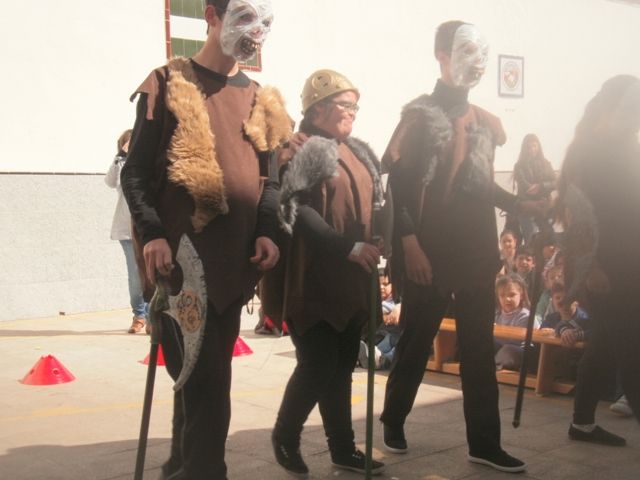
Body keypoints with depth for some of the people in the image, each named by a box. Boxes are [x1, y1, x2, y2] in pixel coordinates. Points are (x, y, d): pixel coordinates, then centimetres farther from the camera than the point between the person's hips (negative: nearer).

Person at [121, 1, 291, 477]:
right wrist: (152, 233, -17)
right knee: (205, 381, -8)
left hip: (234, 259, 5)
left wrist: (267, 231, -1)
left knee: (202, 377, 14)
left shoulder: (260, 99, 15)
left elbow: (269, 176, 16)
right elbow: (136, 171, -4)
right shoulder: (169, 84, 0)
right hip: (182, 255, -5)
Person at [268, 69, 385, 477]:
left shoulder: (358, 152, 16)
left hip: (351, 281, 7)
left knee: (343, 365, 11)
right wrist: (349, 248, -21)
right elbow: (298, 211, -18)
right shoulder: (303, 151, -8)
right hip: (314, 280, -7)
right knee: (319, 365, -6)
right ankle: (285, 436, 17)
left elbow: (373, 205, 24)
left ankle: (343, 447, 21)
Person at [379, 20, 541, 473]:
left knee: (480, 349, 7)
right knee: (416, 342, 6)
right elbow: (396, 182, -11)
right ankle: (393, 421, 26)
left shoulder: (485, 122, 14)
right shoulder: (420, 114, -5)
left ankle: (484, 443, 14)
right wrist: (410, 244, -17)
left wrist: (521, 204, 5)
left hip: (478, 252, 6)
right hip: (431, 253, -5)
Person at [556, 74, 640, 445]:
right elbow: (579, 211, -16)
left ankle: (583, 423, 22)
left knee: (609, 343, 12)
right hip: (602, 268, -8)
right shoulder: (588, 149, -9)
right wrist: (590, 267, -21)